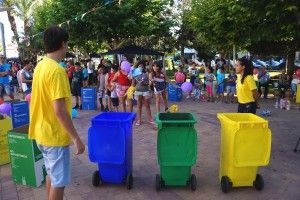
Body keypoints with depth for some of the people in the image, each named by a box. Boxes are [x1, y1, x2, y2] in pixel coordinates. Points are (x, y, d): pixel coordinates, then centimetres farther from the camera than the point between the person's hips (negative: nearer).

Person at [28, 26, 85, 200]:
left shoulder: (40, 66, 7)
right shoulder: (57, 70, -22)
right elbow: (59, 110, -26)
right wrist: (76, 138, -20)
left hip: (43, 132, 9)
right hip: (55, 135, -9)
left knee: (51, 174, 23)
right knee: (59, 181, 6)